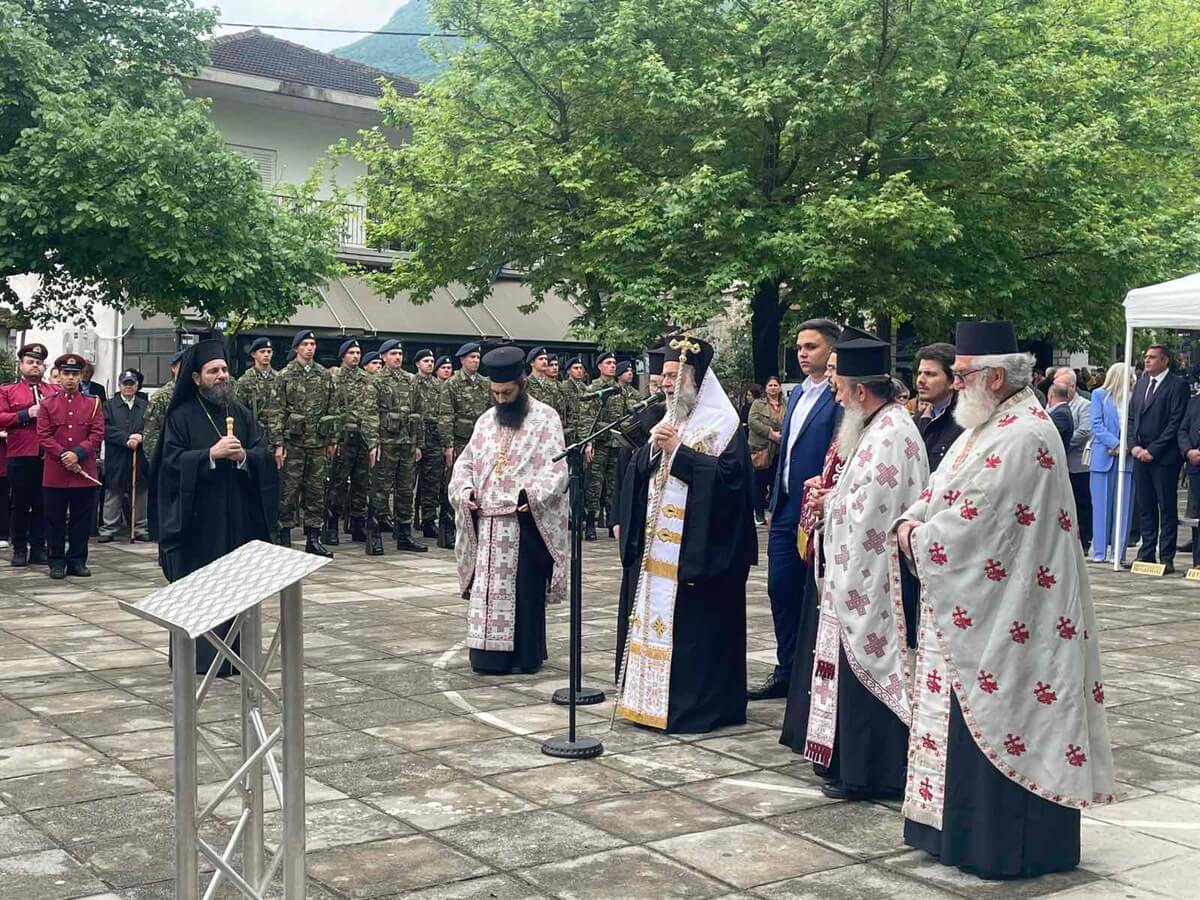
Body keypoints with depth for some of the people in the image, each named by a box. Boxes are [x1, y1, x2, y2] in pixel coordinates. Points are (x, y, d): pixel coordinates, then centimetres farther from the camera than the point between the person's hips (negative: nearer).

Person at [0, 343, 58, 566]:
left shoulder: (55, 391, 14)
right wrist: (27, 414, -13)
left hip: (48, 457, 2)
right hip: (20, 457, -2)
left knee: (43, 505, 6)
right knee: (19, 505, 4)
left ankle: (39, 548, 14)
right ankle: (19, 549, 13)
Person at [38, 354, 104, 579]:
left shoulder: (93, 403, 7)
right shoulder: (48, 404, 6)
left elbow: (97, 434, 0)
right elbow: (43, 435, -1)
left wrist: (78, 454, -14)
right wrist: (63, 456, -12)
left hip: (85, 472, 1)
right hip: (55, 473, 0)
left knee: (82, 520, 5)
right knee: (55, 520, 4)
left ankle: (77, 561, 15)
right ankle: (57, 562, 13)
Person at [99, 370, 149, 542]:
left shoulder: (145, 406, 12)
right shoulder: (109, 405, 7)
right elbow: (106, 429, -6)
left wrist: (140, 437, -16)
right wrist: (126, 439, -16)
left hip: (140, 459, 2)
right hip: (115, 459, -2)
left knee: (140, 495, 5)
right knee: (113, 496, 1)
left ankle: (141, 529, 11)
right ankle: (108, 530, 6)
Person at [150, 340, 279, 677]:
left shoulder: (242, 412, 11)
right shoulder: (182, 416, -1)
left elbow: (266, 453, 4)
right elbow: (172, 460, -10)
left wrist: (244, 456, -16)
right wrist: (212, 454, -21)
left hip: (238, 516, 4)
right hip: (197, 516, -4)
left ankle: (232, 652, 11)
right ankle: (196, 654, 5)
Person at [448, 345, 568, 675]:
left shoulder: (545, 418, -3)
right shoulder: (486, 420, 13)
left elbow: (557, 469, -10)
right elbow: (465, 462, 17)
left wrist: (530, 494, -24)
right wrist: (466, 490, -3)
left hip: (527, 522, -5)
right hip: (488, 522, 5)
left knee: (525, 589, 0)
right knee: (487, 588, 6)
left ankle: (526, 655, 10)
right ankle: (490, 655, 14)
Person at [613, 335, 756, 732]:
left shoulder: (724, 426, -7)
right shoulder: (667, 421, 15)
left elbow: (728, 475, -20)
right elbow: (636, 474, 13)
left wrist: (677, 450, -19)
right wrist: (654, 447, -8)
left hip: (698, 549, -7)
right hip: (656, 546, 7)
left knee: (693, 626, -4)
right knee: (654, 619, 10)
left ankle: (695, 703, 5)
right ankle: (652, 698, 18)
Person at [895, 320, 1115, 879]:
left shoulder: (1021, 436, -20)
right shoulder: (988, 425, 12)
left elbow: (972, 521, -24)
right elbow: (940, 492, 15)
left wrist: (918, 540, -8)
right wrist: (911, 523, -4)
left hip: (1002, 616, -10)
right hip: (972, 607, 10)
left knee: (999, 723, 0)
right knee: (971, 718, 16)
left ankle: (1002, 845, 11)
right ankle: (964, 825, 27)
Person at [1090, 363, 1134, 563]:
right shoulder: (1099, 395, 4)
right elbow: (1096, 424, -3)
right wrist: (1116, 444, -13)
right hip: (1104, 456, -2)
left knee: (1123, 506, 2)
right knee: (1102, 505, 2)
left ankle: (1118, 551, 6)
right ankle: (1099, 551, 7)